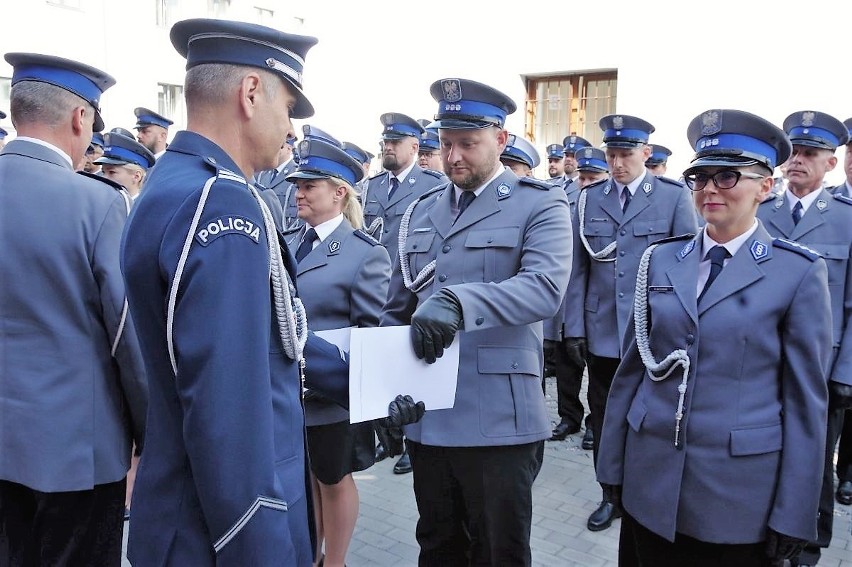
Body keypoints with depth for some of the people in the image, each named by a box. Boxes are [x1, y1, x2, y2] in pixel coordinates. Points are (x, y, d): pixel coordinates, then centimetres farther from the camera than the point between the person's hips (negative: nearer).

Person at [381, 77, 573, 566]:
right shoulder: (421, 211, 12)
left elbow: (545, 288, -21)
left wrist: (457, 300, -35)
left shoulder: (540, 204, -3)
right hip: (426, 419, 5)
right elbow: (398, 309, 15)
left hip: (499, 422, -5)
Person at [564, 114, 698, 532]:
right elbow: (578, 268, 5)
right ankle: (612, 495, 29)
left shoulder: (674, 197, -2)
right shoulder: (588, 199, 6)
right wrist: (575, 325, 1)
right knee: (603, 416, 11)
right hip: (601, 332, 3)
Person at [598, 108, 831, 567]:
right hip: (651, 480, 3)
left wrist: (792, 516, -5)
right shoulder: (660, 259, 3)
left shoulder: (799, 272, -6)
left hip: (740, 492, -3)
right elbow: (632, 368, 6)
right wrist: (613, 465, 7)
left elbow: (806, 400, -6)